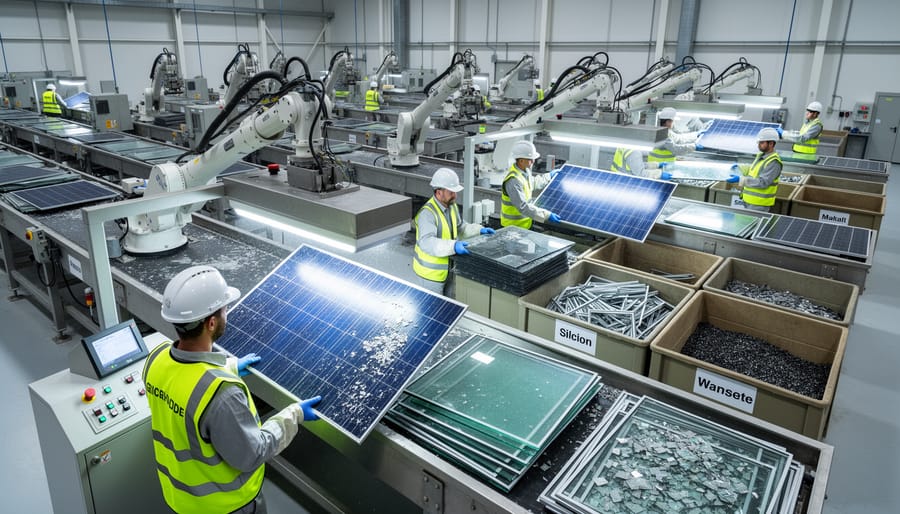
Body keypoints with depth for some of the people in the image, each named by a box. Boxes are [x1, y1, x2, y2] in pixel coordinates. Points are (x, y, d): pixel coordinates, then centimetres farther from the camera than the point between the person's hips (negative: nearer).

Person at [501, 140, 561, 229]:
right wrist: (546, 215, -34)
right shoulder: (513, 181, -29)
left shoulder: (525, 170, 2)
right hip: (514, 226, -9)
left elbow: (533, 183, 26)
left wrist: (549, 176, 33)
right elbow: (523, 206, -32)